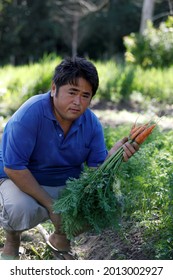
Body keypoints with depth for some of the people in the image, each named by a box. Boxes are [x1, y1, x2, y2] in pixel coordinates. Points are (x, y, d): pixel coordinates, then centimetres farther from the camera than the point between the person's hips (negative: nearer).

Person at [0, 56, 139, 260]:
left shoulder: (91, 123, -8)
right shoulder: (30, 114, -26)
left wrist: (114, 154, -33)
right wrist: (50, 205, -26)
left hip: (68, 184, 5)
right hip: (22, 181, -5)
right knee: (21, 209, -37)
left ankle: (60, 237, 15)